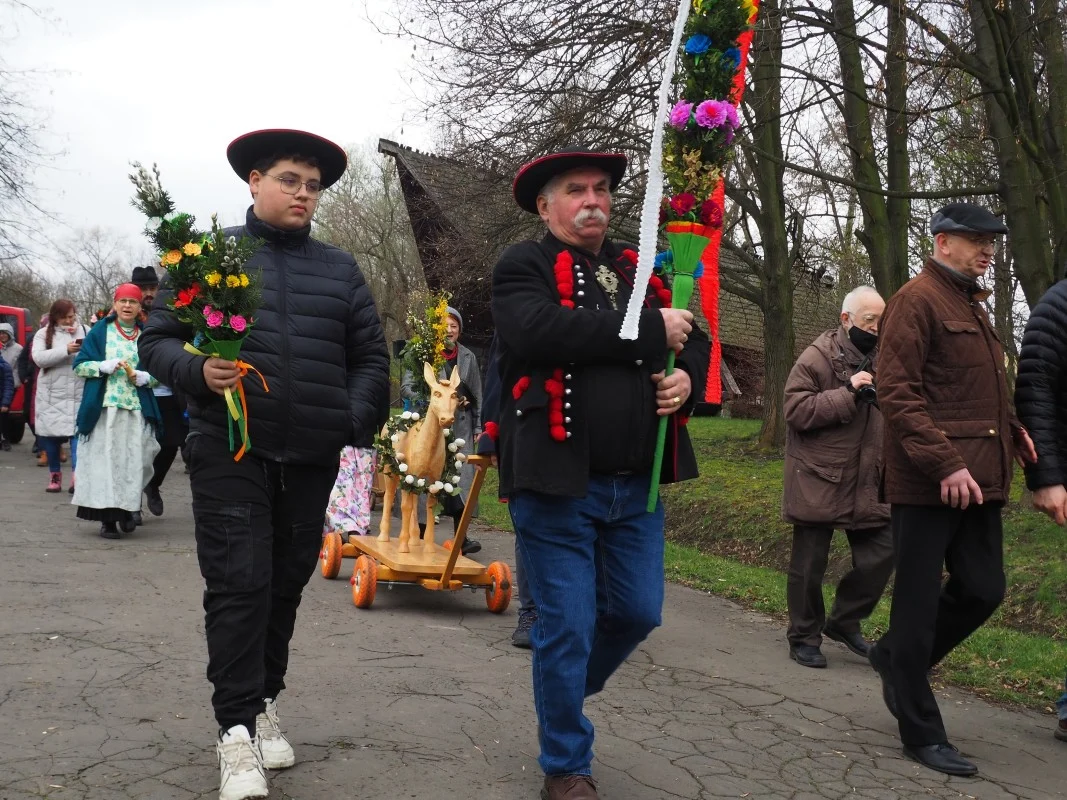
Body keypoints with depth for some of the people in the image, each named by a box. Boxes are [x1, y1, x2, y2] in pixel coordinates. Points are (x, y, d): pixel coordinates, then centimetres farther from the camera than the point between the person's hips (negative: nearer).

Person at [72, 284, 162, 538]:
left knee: (133, 460, 1)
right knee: (104, 460, -4)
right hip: (103, 408, -2)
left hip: (137, 409, 2)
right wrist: (105, 366, -13)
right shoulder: (100, 331, 5)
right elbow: (79, 365, 3)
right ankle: (107, 517, 2)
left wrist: (144, 377, -9)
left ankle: (127, 509, 19)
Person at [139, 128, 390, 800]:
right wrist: (199, 372, -17)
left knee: (287, 583, 12)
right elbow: (158, 341, 3)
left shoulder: (341, 270, 11)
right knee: (239, 584, -7)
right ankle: (238, 729, 1)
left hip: (311, 459, 3)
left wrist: (355, 423, 1)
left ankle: (265, 702, 28)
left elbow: (371, 359, 14)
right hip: (230, 450, -3)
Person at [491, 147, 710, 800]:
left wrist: (687, 376, -6)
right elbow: (537, 330, -23)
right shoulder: (524, 266, -4)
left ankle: (566, 689, 43)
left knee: (638, 613, 14)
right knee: (566, 628, 3)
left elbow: (692, 337, 19)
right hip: (557, 482, -5)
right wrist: (649, 330, -19)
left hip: (638, 484, 6)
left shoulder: (640, 269, 14)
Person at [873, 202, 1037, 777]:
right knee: (919, 602, 0)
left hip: (976, 479, 9)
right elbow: (898, 393, -16)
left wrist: (1012, 429, 10)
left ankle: (895, 656, 32)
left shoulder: (972, 304, 20)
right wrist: (945, 464, -23)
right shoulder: (917, 299, -8)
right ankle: (921, 733, 11)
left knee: (983, 590, 9)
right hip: (928, 484, -9)